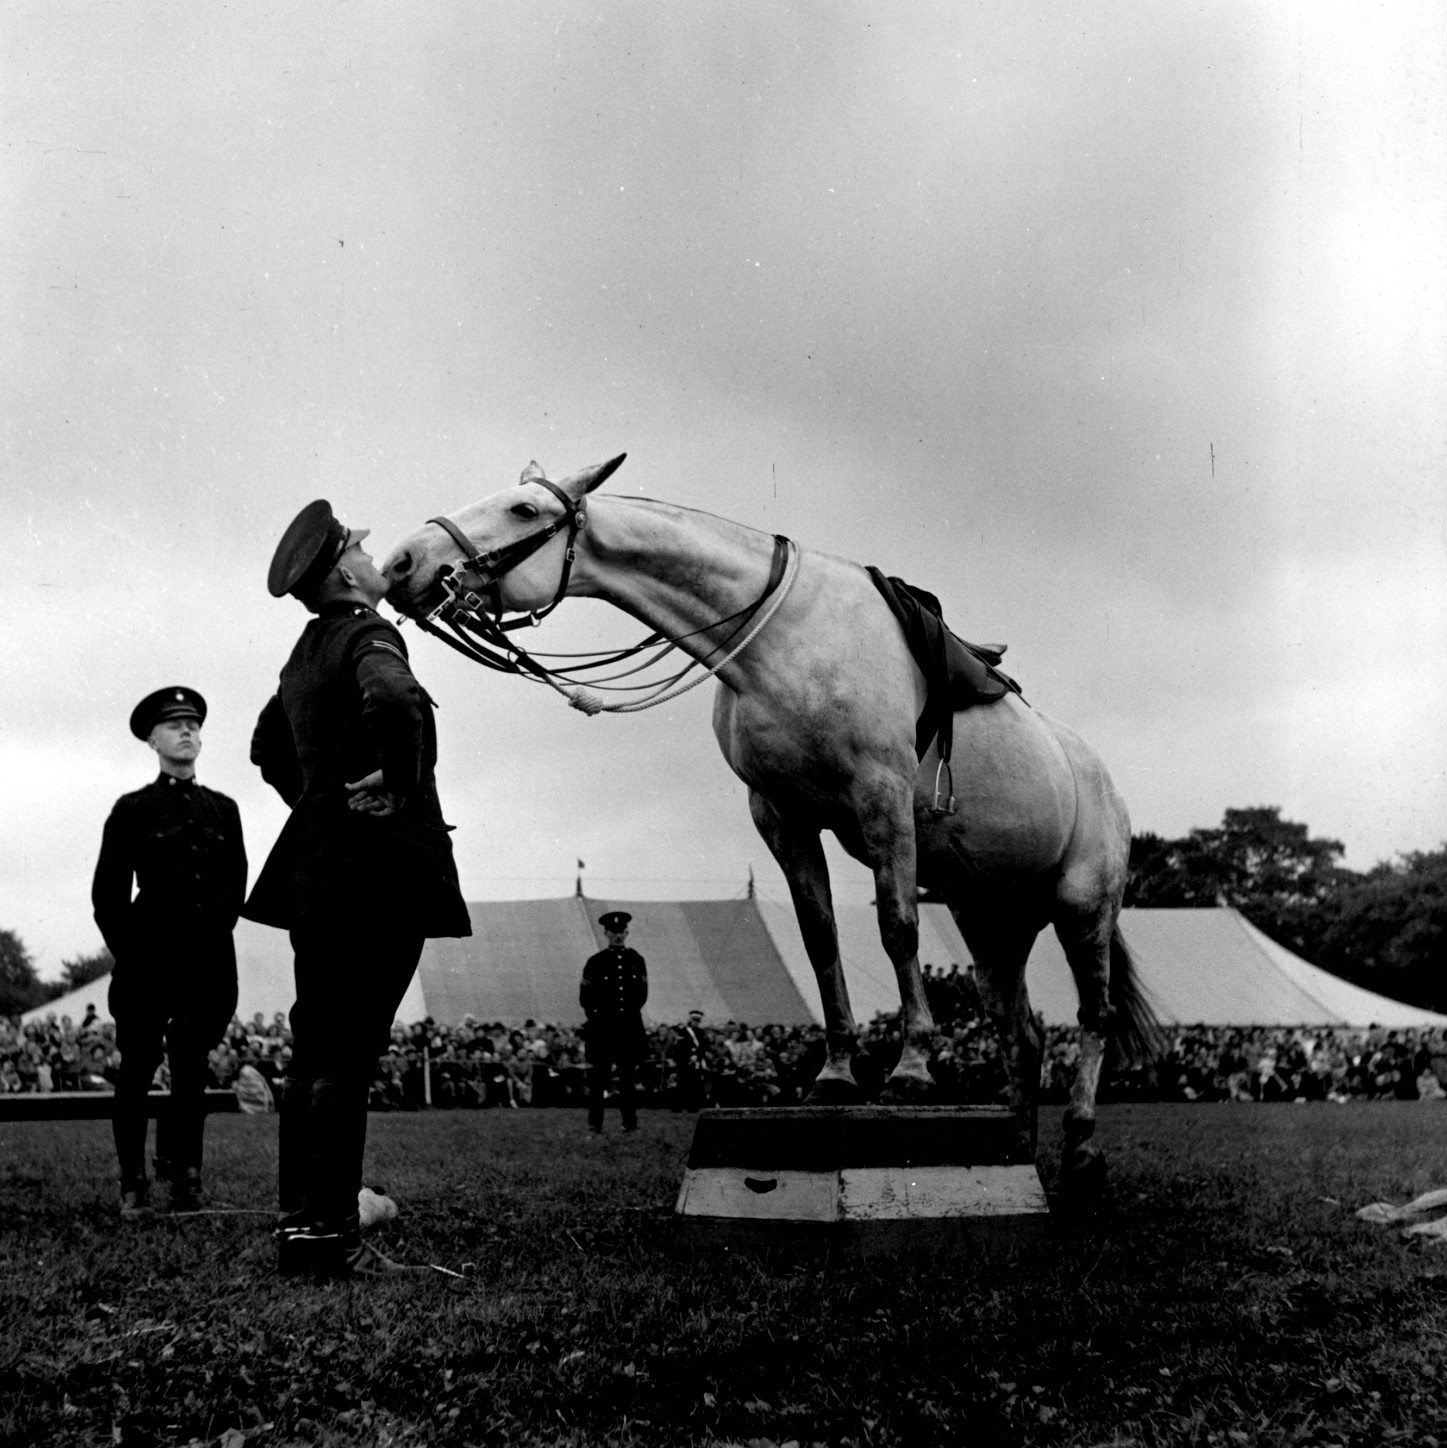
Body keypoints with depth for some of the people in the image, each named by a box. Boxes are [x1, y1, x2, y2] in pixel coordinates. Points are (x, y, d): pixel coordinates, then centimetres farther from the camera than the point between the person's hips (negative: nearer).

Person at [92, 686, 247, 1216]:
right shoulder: (132, 809, 4)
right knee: (137, 1068, -2)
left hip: (210, 959, 3)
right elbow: (108, 893, 3)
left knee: (191, 1071, 5)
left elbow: (236, 882, 16)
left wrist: (215, 932, 7)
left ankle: (183, 1175, 9)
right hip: (150, 958, -3)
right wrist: (129, 953, -2)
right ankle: (133, 1183, 2)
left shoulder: (224, 809, 14)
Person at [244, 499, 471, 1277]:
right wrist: (399, 784, -22)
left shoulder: (307, 651, 15)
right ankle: (329, 1234, -4)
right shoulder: (366, 635, -12)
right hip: (377, 869, -9)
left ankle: (299, 1225, 17)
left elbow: (268, 745, 30)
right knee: (347, 1054, -7)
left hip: (315, 864, 9)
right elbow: (394, 700, -36)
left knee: (315, 1048, 12)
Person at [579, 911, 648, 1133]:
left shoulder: (636, 960, 7)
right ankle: (595, 1123, 1)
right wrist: (596, 1016, 1)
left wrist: (631, 1010, 11)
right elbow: (585, 996, 5)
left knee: (629, 1076, 4)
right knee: (598, 1075, -2)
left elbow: (642, 992, 16)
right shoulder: (596, 962, -1)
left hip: (630, 1026, 2)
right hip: (602, 1027, -2)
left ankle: (630, 1121, 7)